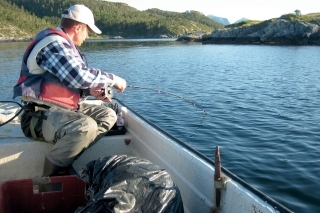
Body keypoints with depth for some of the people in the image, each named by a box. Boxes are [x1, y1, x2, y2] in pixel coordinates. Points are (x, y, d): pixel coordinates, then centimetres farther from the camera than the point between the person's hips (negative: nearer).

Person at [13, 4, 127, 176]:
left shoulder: (64, 45, 17)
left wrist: (90, 91, 3)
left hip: (64, 109, 11)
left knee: (108, 115, 7)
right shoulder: (53, 43, -16)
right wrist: (113, 79, -13)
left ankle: (72, 160, -7)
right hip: (41, 115, -11)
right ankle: (51, 179, -16)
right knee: (86, 126, -34)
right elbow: (79, 76, -26)